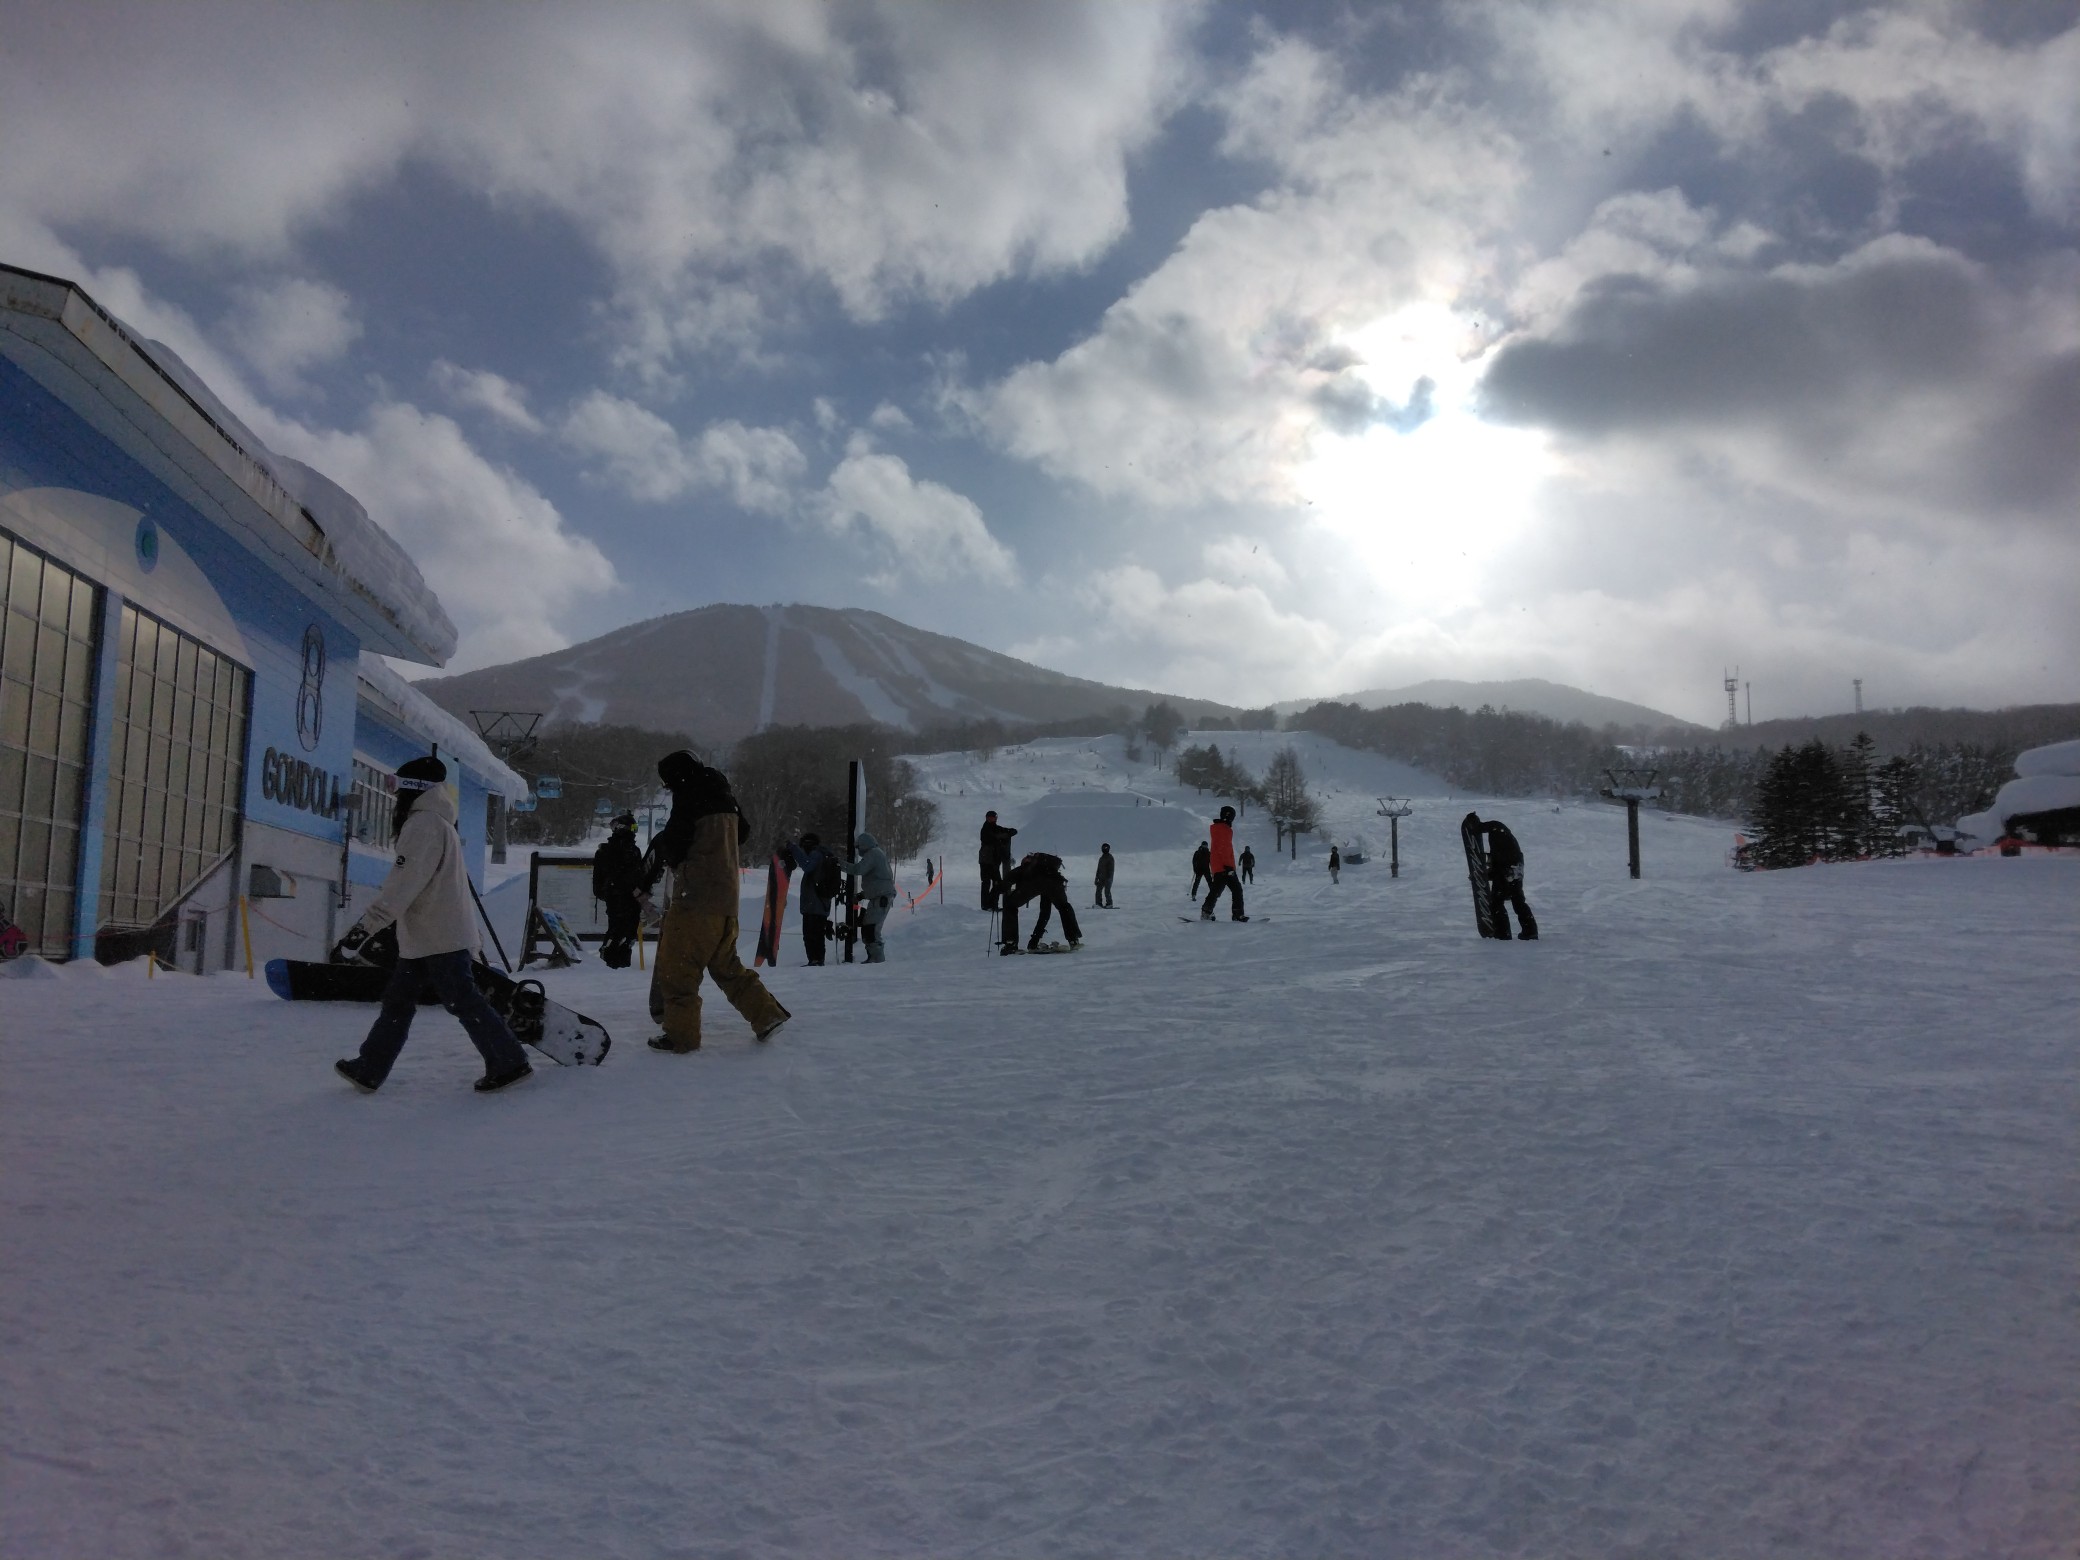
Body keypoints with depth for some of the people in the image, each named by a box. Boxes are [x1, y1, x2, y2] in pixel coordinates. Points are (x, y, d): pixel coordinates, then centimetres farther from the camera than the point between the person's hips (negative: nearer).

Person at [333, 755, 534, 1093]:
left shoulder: (424, 824, -15)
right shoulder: (435, 821, 19)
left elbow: (401, 885, -23)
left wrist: (362, 929, -25)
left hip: (439, 938, -10)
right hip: (425, 937, 10)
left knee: (462, 1001, -7)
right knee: (397, 1000, 12)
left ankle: (508, 1063, -2)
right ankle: (368, 1070, 17)